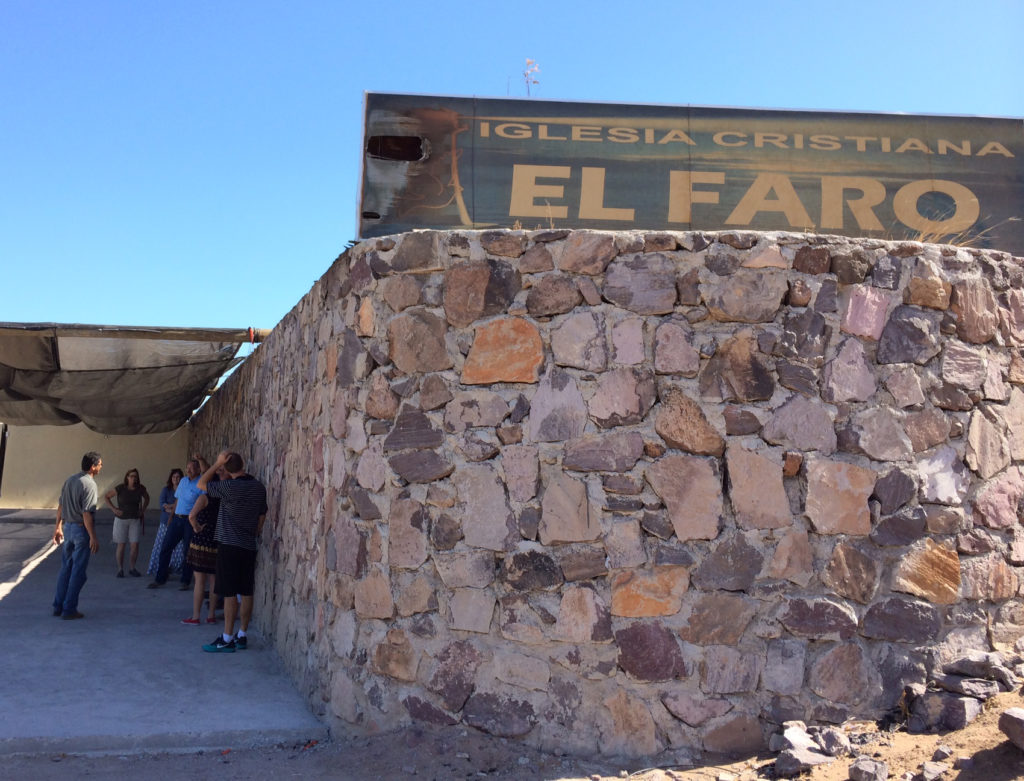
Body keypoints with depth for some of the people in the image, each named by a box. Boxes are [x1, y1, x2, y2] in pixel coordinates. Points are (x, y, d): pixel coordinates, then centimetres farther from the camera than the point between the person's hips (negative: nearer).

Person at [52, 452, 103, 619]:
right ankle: (69, 609, 5)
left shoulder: (70, 480, 7)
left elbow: (60, 506, 13)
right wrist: (93, 537, -20)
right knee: (78, 571, 1)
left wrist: (58, 527, 22)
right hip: (81, 530, -8)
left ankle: (58, 606, 23)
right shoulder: (90, 485, -18)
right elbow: (86, 514, -22)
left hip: (68, 527, 8)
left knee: (65, 568, 16)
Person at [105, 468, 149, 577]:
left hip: (135, 520, 2)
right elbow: (106, 496, 1)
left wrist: (143, 510, 6)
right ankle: (120, 569, 15)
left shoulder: (140, 489, -5)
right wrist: (114, 509, -6)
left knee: (135, 545, -3)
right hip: (121, 520, -2)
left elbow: (147, 498, 16)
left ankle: (132, 569, 12)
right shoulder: (120, 489, -12)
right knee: (121, 545, 3)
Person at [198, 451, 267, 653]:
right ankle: (242, 636, 15)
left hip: (229, 545, -6)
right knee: (246, 592, 9)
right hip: (250, 546, 6)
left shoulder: (229, 487, -15)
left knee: (229, 593, -4)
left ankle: (227, 639, -1)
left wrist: (217, 463, -4)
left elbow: (201, 484, -3)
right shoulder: (259, 487, 5)